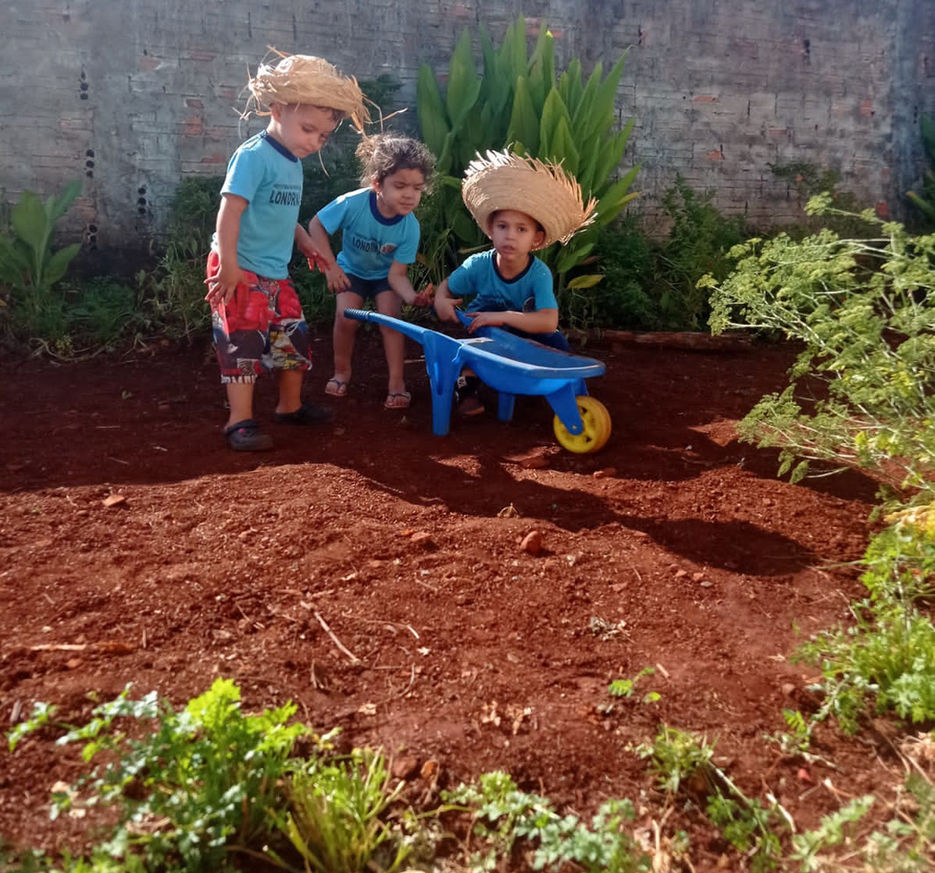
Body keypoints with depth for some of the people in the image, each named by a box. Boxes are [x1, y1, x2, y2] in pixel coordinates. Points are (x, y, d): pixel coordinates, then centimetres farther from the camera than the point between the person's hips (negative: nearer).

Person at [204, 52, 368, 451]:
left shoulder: (293, 163, 12)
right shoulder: (254, 156, -16)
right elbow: (230, 211, -22)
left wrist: (304, 241, 17)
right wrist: (228, 265, -26)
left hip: (276, 273, 9)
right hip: (241, 270, -9)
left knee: (294, 336, 15)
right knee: (243, 342, -5)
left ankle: (290, 405, 32)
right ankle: (240, 421, 4)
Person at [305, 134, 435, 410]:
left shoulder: (410, 227, -29)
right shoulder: (352, 204, -33)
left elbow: (397, 274, -27)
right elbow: (316, 225, -18)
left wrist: (412, 296, -48)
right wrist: (331, 266, -23)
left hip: (385, 275, 0)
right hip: (351, 270, 0)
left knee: (391, 316, -18)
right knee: (346, 317, -16)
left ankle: (396, 380, -6)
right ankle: (342, 372, 9)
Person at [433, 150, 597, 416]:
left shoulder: (539, 274, -30)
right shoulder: (478, 265, -25)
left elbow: (549, 322, -41)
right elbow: (446, 286, -8)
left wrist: (503, 317, -50)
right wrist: (440, 301, -34)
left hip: (524, 332, 0)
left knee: (557, 343, -26)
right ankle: (466, 385, -18)